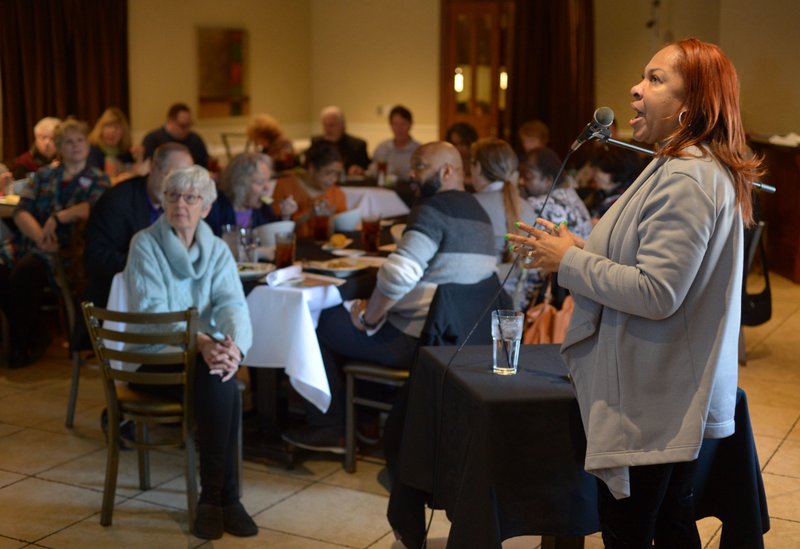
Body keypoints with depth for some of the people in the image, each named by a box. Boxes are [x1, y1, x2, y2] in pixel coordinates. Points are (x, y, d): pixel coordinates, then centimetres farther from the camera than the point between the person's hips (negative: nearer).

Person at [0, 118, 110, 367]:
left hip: (67, 248, -4)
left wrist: (57, 218, -15)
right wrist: (40, 237, -12)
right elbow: (21, 212, 6)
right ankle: (33, 337, -6)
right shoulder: (43, 175, 19)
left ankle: (21, 344, -11)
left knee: (25, 272, -32)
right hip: (29, 242, 5)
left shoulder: (98, 180, 9)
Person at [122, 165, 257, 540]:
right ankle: (225, 496, -22)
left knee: (221, 379, -32)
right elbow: (152, 309, -16)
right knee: (221, 383, -31)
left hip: (204, 352, 3)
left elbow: (231, 303, -8)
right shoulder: (145, 244, -4)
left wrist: (235, 344, -32)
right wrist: (201, 342, -32)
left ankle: (213, 497, -21)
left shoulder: (217, 250, 7)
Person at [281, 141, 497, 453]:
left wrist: (368, 318, -12)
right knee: (349, 318, 25)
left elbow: (398, 274, -30)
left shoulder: (433, 209, -18)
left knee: (322, 323, 6)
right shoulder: (478, 213, 12)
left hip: (415, 341, -9)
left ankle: (328, 429, 16)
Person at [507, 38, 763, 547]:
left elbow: (657, 294, -26)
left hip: (652, 406, -11)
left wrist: (570, 261, -14)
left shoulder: (687, 180, -21)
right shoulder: (689, 169, 13)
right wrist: (580, 248, 8)